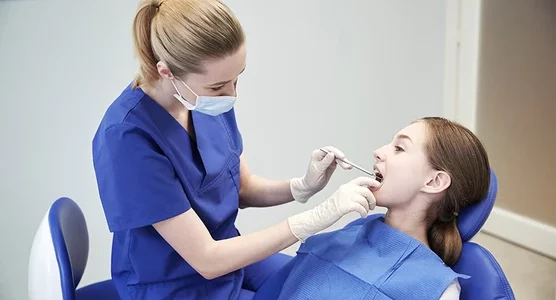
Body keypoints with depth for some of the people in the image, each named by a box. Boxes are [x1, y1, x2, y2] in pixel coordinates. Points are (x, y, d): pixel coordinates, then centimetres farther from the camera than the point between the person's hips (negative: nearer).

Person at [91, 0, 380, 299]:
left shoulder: (208, 98, -10)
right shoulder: (128, 136, -30)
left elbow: (244, 188, 4)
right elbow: (207, 260, -27)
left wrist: (303, 187, -16)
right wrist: (319, 215, -28)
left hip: (227, 253, 6)